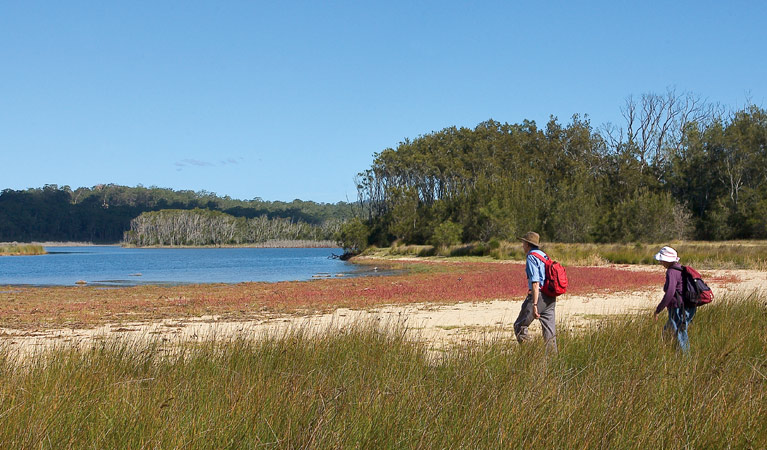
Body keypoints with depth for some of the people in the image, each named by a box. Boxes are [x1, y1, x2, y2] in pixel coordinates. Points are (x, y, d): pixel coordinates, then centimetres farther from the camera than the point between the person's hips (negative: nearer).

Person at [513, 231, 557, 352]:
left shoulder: (531, 257, -9)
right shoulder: (544, 255, 18)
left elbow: (535, 282, -18)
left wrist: (534, 304, -21)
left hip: (539, 296, -9)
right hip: (550, 297, 9)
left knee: (520, 326, -1)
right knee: (550, 330, 6)